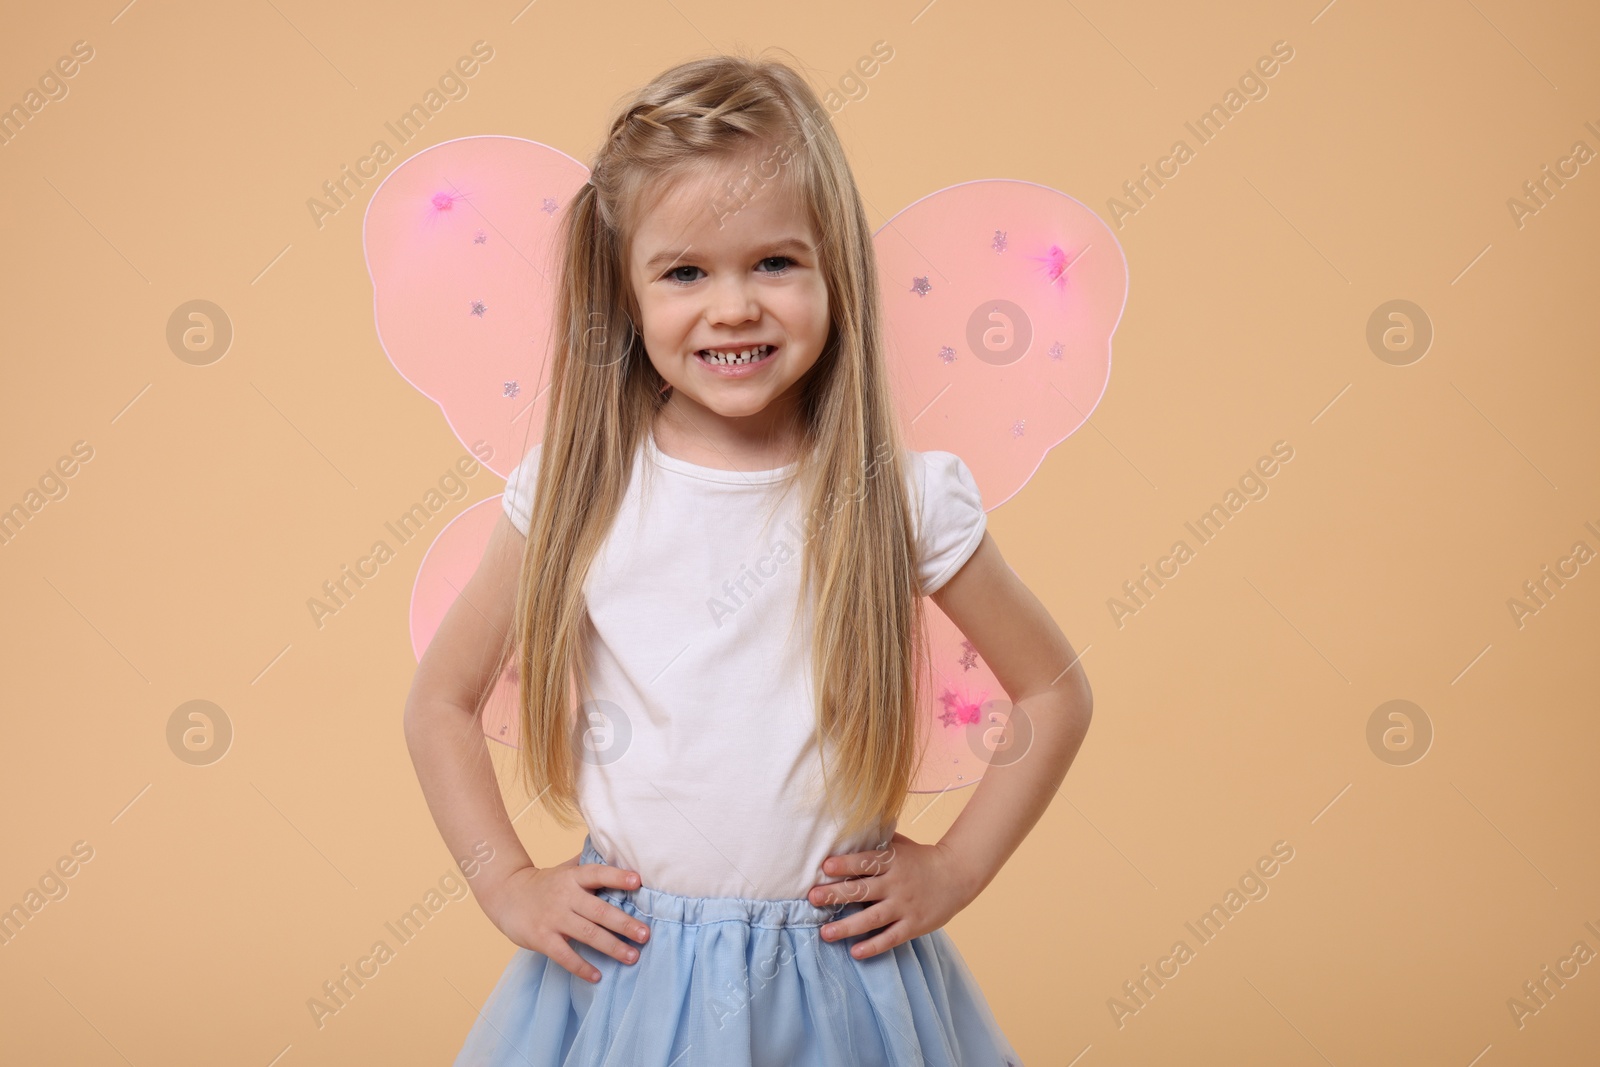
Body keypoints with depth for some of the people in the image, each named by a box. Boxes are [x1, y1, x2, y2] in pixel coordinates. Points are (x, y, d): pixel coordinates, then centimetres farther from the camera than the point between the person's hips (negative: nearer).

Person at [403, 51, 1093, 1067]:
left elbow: (1057, 693, 2)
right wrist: (509, 885, -3)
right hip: (626, 972, 1)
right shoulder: (577, 491, -8)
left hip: (843, 981, 0)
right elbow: (440, 703, 4)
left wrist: (955, 869, -2)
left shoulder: (903, 498, -10)